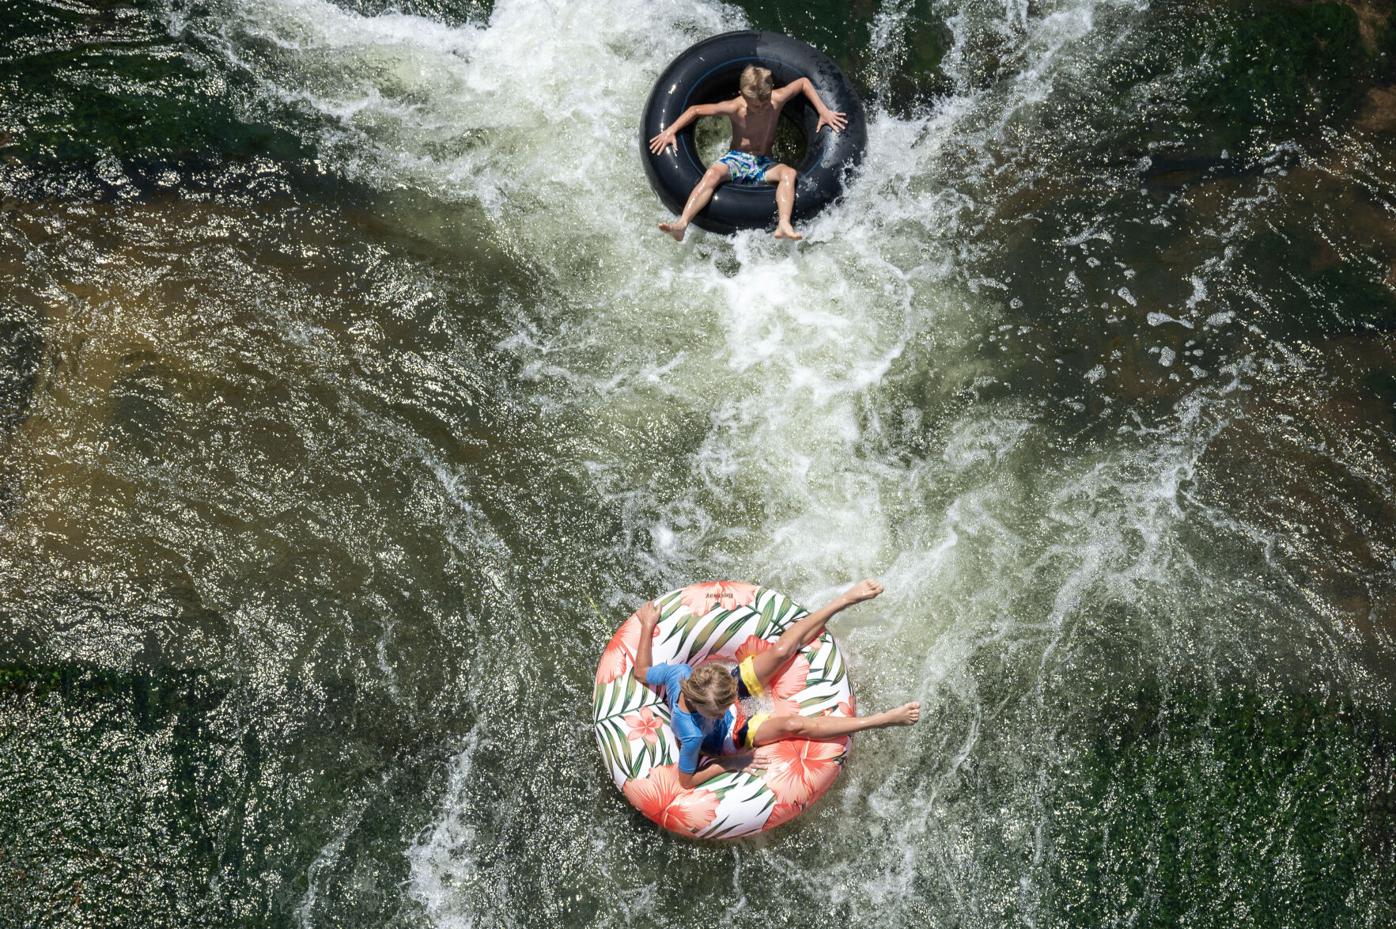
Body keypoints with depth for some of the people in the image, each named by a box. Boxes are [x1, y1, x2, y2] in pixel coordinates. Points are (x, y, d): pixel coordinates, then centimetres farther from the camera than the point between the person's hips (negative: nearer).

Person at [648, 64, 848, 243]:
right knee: (713, 173, -35)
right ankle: (682, 224, -50)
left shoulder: (777, 99, -7)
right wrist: (671, 131, -11)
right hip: (736, 160, -2)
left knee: (789, 173, -30)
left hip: (763, 163, 2)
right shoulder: (734, 108, -11)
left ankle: (784, 225, -50)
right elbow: (696, 110, -4)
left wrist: (824, 112, 3)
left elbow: (804, 82, 8)